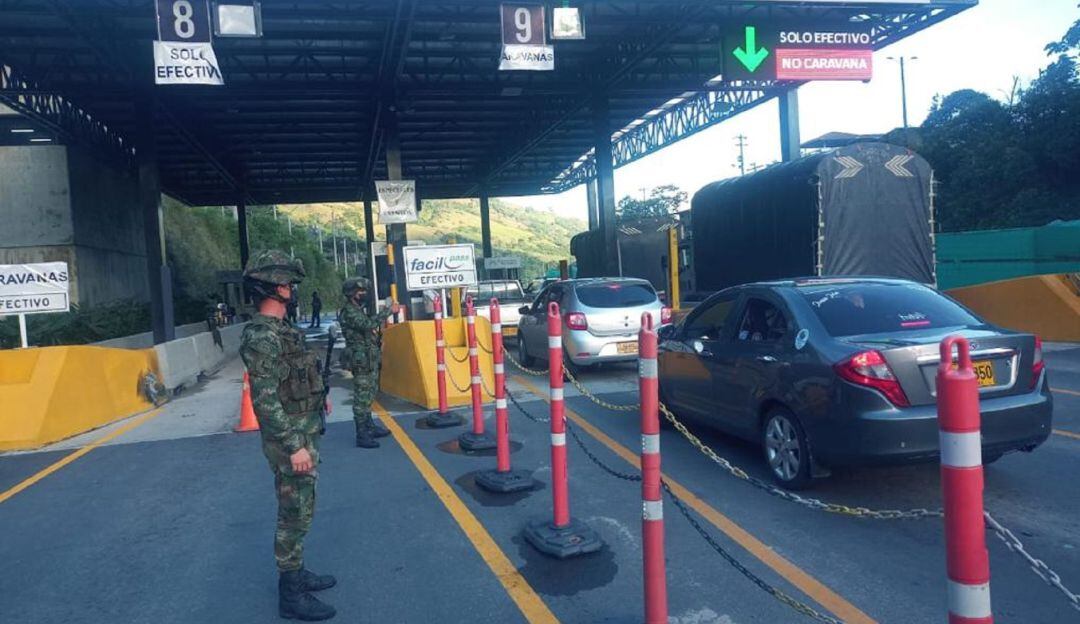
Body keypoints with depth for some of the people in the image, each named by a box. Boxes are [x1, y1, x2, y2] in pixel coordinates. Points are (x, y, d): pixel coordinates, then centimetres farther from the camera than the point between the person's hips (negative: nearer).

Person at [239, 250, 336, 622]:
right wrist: (293, 446, -25)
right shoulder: (262, 337, -21)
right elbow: (265, 399, -25)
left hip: (303, 436, 10)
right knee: (293, 517, 0)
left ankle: (296, 573, 33)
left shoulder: (280, 330, 10)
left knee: (299, 513, 19)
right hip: (290, 442, -10)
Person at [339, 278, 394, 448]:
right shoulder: (349, 313, -17)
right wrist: (388, 311, -28)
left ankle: (370, 427, 28)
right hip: (362, 360, -10)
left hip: (371, 359, 10)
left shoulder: (360, 310, 14)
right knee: (362, 398, -7)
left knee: (368, 395, 18)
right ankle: (362, 435, -4)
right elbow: (369, 324, -33)